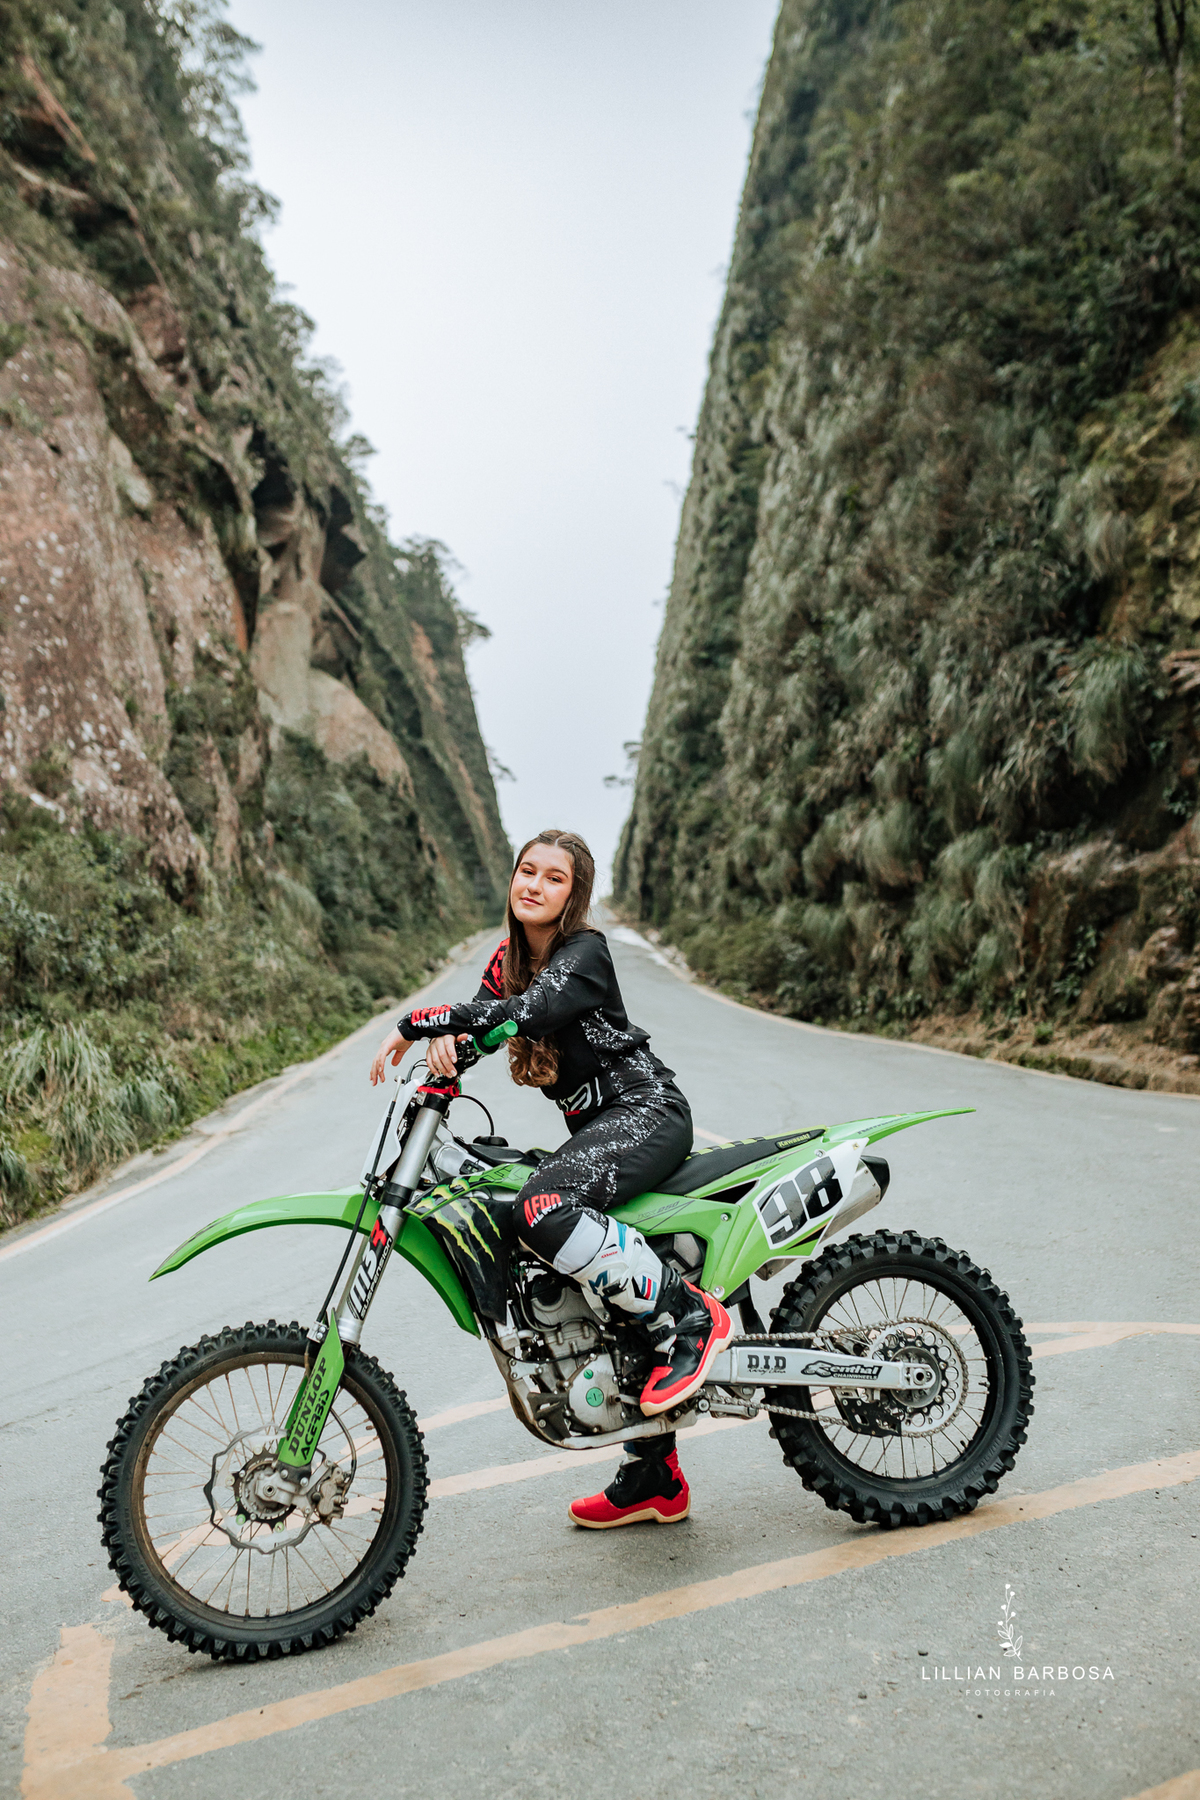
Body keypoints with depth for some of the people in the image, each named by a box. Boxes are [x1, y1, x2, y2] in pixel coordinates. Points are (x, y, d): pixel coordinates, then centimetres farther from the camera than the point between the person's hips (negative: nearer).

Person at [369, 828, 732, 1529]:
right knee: (610, 1304, 8)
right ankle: (654, 1478, 19)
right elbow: (478, 1019, 3)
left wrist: (416, 1021, -29)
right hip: (597, 1127, 9)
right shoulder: (508, 960, 14)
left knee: (545, 1210, -34)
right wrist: (442, 1042, -21)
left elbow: (532, 1011, -29)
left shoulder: (585, 950, -11)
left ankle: (693, 1317, -21)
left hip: (646, 1109, -9)